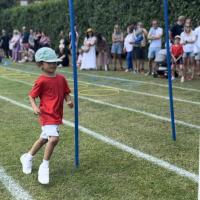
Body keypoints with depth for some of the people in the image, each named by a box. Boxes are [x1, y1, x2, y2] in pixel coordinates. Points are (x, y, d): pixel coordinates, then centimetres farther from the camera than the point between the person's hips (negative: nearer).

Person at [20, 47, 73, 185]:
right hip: (47, 114, -7)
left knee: (44, 139, 20)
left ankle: (28, 157, 44)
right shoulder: (41, 81, -12)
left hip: (57, 115, 7)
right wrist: (35, 107, -22)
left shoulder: (61, 78, 5)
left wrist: (69, 101, -7)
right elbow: (32, 96, -5)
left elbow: (66, 93, 14)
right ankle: (45, 166, -2)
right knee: (54, 138, -22)